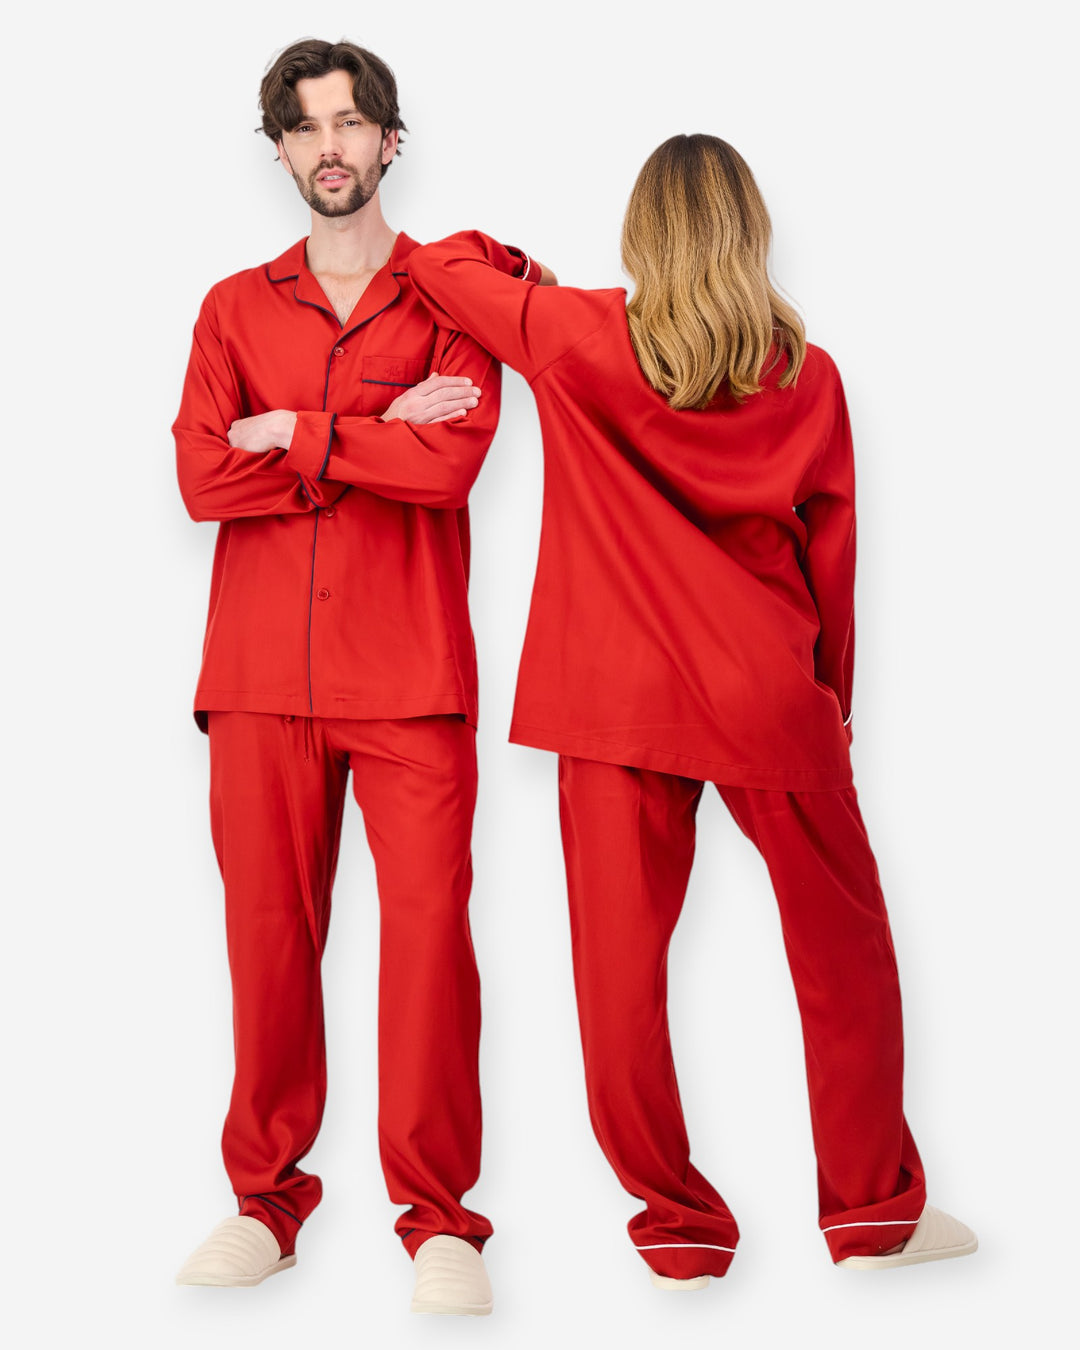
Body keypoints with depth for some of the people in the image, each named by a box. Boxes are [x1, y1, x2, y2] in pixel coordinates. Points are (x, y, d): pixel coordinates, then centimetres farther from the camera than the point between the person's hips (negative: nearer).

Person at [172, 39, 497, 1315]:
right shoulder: (235, 308, 16)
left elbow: (453, 460, -9)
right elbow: (202, 477, 0)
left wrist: (294, 433, -3)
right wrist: (378, 442, -5)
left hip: (409, 667, -2)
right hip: (262, 670, 2)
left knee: (428, 925, -7)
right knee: (268, 928, 2)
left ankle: (439, 1218, 3)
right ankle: (265, 1201, 16)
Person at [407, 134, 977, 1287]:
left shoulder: (579, 341, -3)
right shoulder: (807, 373, 0)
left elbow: (435, 262, 9)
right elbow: (832, 552, 6)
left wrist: (522, 269, 27)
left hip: (615, 701, 0)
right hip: (766, 700, 1)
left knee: (621, 960, 9)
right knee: (843, 950, 14)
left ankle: (678, 1226, 15)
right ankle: (871, 1209, 24)